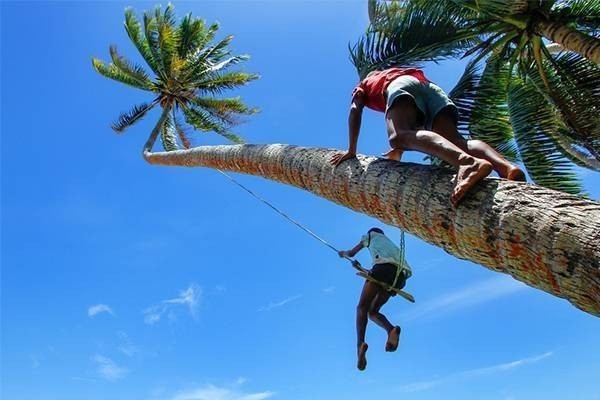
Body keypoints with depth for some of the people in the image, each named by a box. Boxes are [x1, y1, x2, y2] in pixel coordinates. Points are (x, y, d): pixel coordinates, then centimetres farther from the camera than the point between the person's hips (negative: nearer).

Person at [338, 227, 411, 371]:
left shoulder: (372, 234, 28)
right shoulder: (390, 243, 41)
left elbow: (352, 253, 34)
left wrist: (343, 253, 55)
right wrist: (369, 272, 52)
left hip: (383, 266, -5)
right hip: (400, 274, 6)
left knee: (362, 307, -7)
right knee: (373, 311, 12)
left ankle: (360, 343, -30)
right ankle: (391, 330, -18)